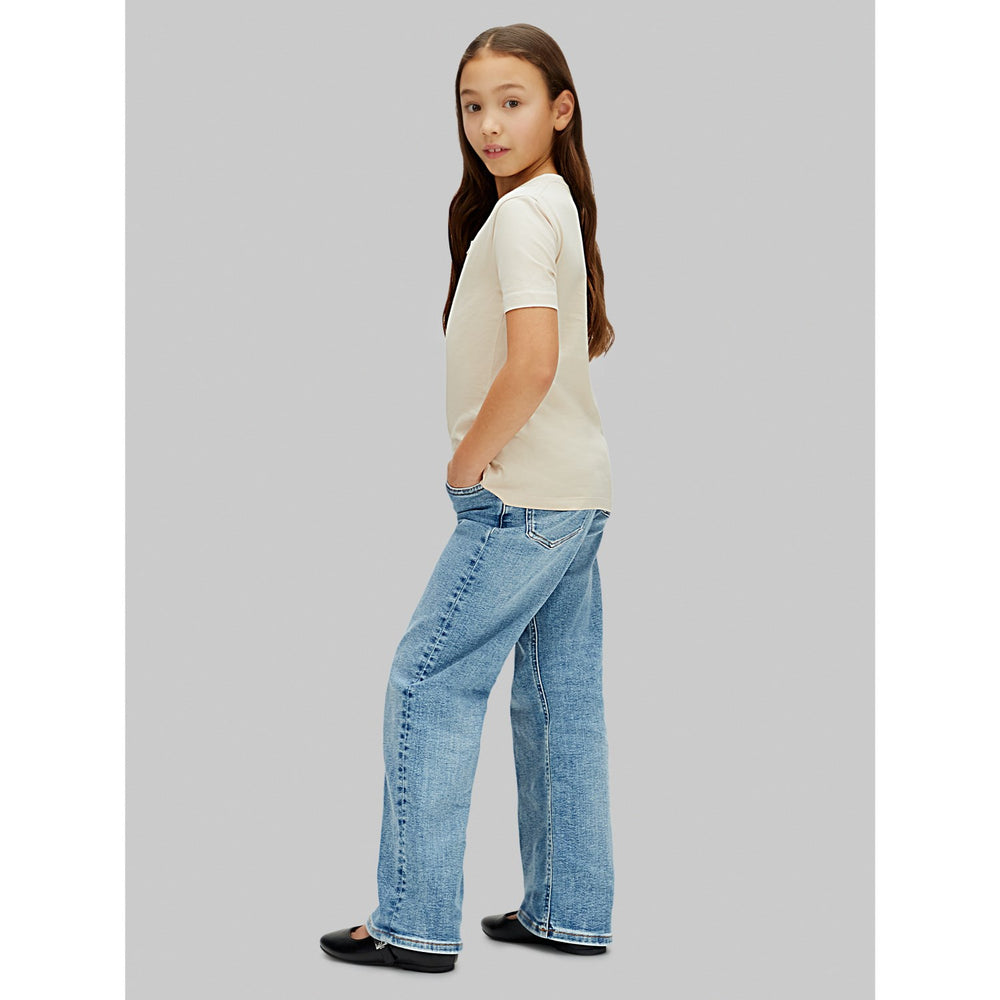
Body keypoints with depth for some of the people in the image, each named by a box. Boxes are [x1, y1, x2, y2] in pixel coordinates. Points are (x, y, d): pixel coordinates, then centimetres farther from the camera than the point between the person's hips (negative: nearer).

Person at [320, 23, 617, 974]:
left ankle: (415, 922, 2)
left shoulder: (520, 213, -15)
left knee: (427, 682, -3)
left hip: (520, 498, -10)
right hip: (577, 493, 10)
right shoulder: (560, 202, 14)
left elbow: (532, 364, -28)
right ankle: (569, 911, 21)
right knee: (559, 695, 12)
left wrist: (466, 464, -14)